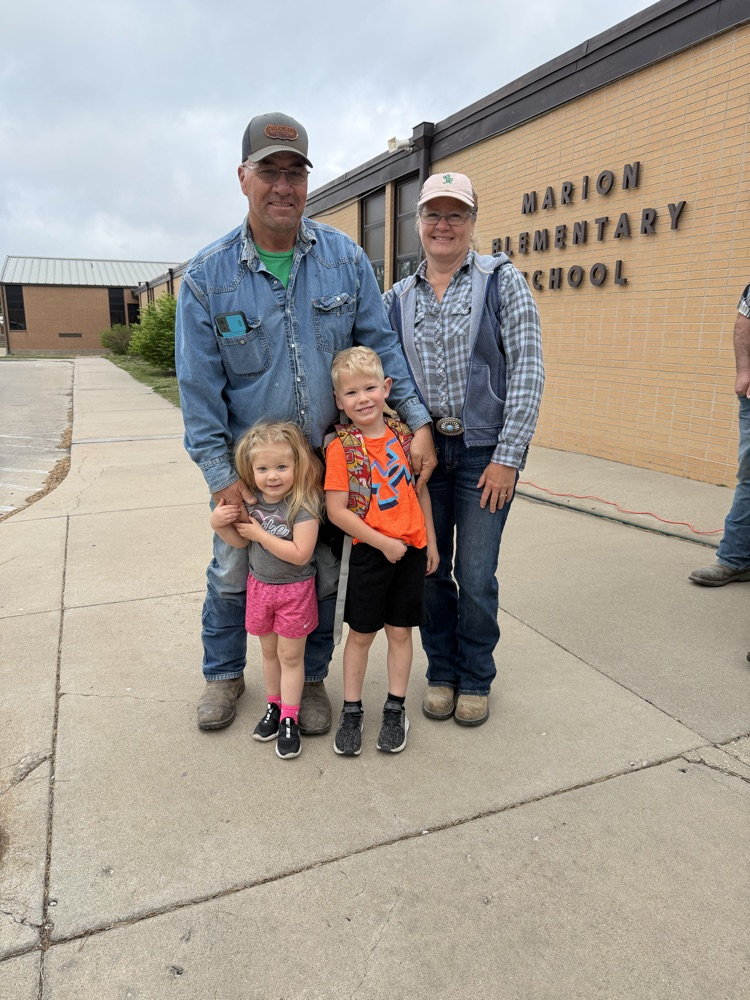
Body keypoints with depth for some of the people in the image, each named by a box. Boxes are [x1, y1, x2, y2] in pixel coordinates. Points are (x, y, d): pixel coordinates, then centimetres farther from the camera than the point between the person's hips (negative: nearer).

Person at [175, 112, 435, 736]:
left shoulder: (346, 259, -4)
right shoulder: (207, 277, -9)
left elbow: (381, 345, 0)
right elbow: (199, 384, -8)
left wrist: (419, 421, -10)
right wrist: (220, 474, -11)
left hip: (331, 456, 1)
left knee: (323, 574, 11)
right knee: (232, 572, 13)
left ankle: (310, 677, 35)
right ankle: (224, 674, 39)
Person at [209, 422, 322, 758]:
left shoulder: (303, 503, -24)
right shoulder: (251, 499, -6)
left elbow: (300, 554, -30)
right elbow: (240, 541, 5)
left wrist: (258, 532, -25)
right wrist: (217, 523, -14)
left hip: (294, 590, -5)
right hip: (259, 585, 5)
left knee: (290, 655, 8)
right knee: (269, 650, 20)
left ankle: (289, 719, 21)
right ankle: (274, 706, 38)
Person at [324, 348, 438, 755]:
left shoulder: (403, 435, 1)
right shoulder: (340, 448, -12)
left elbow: (420, 489, 10)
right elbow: (337, 510, -15)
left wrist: (430, 540, 9)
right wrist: (383, 543, -15)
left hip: (411, 550, 3)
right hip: (369, 552, -3)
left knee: (400, 630, 13)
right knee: (361, 633, 10)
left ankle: (395, 708, 28)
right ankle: (352, 710, 27)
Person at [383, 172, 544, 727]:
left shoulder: (502, 281, -1)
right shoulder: (398, 298, 9)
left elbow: (527, 372, -7)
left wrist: (508, 456, -12)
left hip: (485, 453, -3)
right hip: (420, 450, 3)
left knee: (475, 576, 1)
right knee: (429, 570, 9)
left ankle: (475, 679, 25)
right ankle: (441, 672, 30)